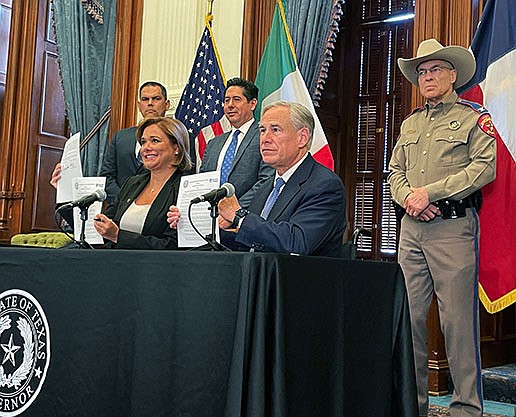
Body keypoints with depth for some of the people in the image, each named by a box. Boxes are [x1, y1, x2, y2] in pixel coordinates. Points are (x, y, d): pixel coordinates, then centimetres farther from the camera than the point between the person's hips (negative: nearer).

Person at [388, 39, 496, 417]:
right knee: (409, 315, 5)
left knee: (458, 318, -5)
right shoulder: (410, 124, 21)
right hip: (412, 229, 6)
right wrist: (408, 197, -5)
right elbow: (395, 172, 17)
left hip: (454, 227, -5)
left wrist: (429, 192, -14)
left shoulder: (473, 117, 3)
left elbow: (484, 167, -9)